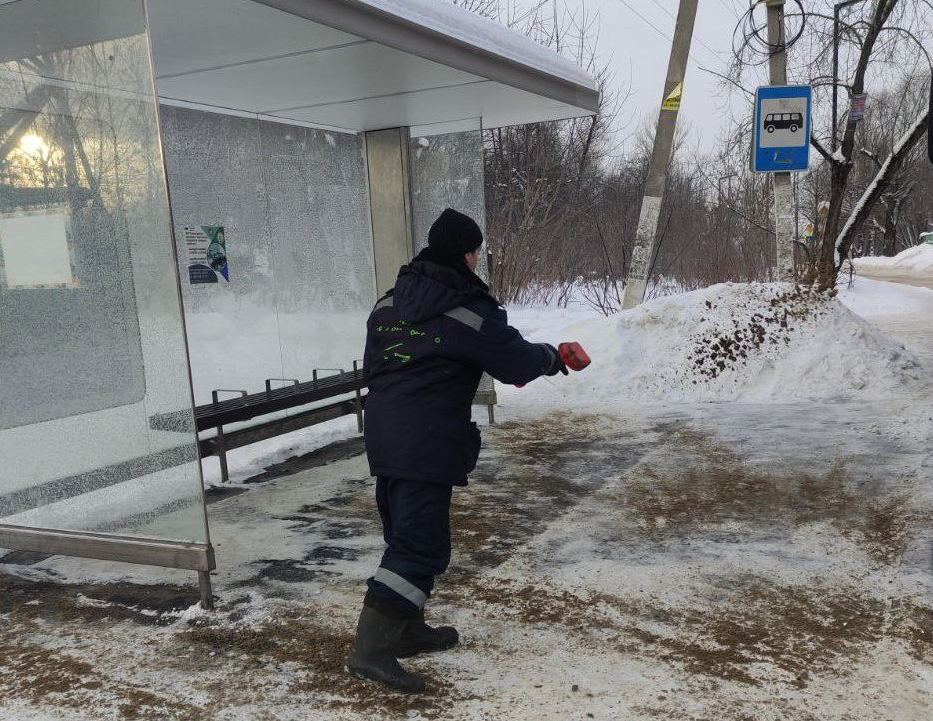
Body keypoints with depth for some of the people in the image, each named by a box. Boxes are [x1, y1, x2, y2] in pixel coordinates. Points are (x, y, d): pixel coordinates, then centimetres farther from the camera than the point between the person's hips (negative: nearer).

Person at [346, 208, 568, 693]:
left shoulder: (389, 302, 10)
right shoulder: (471, 312, -11)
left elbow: (371, 367, 16)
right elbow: (517, 363, -3)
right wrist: (553, 358, 16)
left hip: (383, 435, 9)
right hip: (426, 445, -8)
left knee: (405, 535, 19)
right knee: (421, 546, -3)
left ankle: (409, 630, 32)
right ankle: (371, 648, -6)